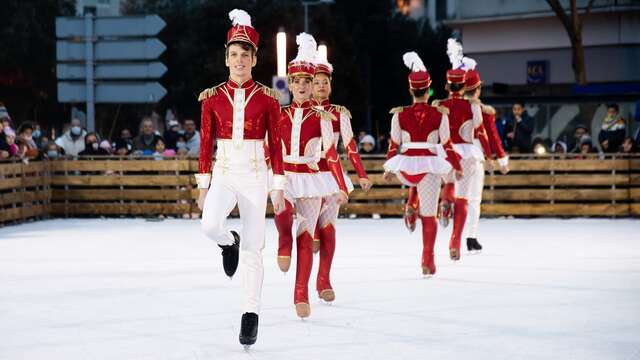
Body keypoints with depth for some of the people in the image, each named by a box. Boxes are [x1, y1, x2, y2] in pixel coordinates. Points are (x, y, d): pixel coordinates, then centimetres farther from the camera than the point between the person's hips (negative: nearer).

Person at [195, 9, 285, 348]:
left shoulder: (267, 99, -1)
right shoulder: (213, 97, 2)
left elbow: (275, 145, 1)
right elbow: (205, 143, 5)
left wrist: (279, 187, -2)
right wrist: (203, 186, 2)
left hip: (254, 177, -1)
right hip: (223, 175, 1)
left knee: (253, 250, 0)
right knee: (210, 225, -27)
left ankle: (250, 316, 7)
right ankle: (229, 243, 11)